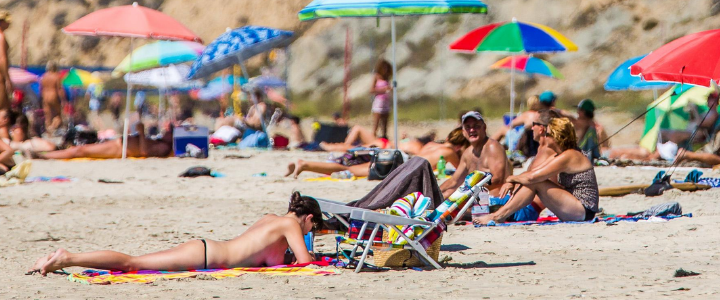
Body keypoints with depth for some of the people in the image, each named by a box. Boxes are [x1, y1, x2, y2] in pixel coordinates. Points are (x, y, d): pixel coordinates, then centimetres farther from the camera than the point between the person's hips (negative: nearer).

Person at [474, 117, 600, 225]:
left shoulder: (568, 156, -17)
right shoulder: (559, 156, 15)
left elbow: (532, 177, -22)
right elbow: (532, 172, 12)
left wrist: (512, 178, -4)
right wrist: (511, 183, -5)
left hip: (583, 211, -10)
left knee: (534, 183, -17)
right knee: (527, 183, 5)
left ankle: (498, 216, -13)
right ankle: (500, 214, -2)